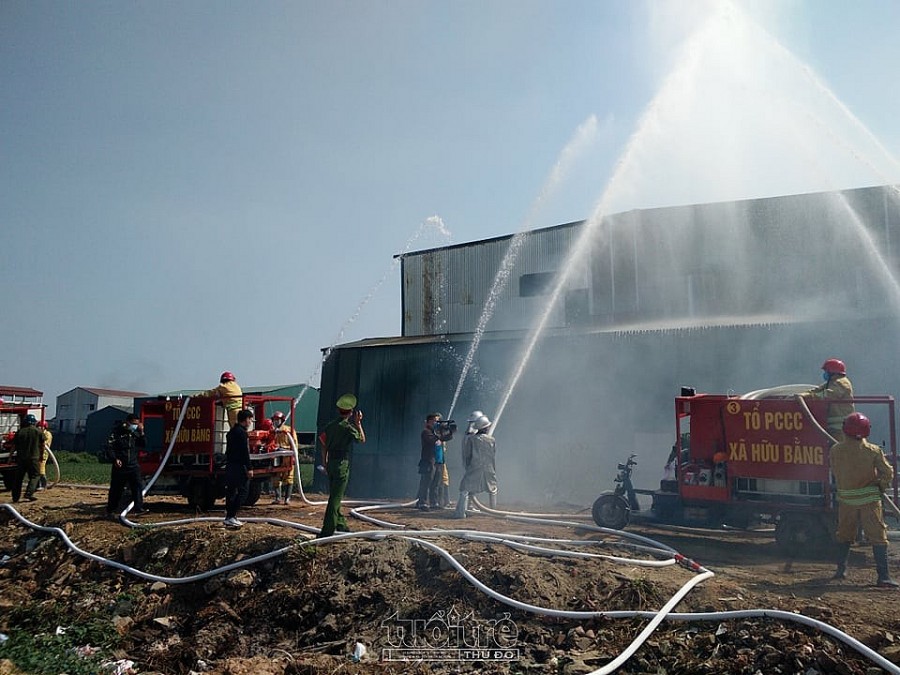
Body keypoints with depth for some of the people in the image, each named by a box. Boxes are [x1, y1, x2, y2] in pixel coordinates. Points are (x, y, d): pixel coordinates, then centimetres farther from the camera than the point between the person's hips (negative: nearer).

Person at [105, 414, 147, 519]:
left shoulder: (135, 433, 10)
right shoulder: (117, 432, -6)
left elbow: (143, 444, 7)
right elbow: (109, 447, -8)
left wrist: (141, 433, -5)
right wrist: (115, 459, -19)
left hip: (133, 466, 3)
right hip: (119, 466, -3)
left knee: (138, 486, -13)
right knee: (116, 489, 7)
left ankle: (138, 507, -16)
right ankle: (111, 511, 20)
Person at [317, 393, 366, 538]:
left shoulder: (330, 425, 8)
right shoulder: (347, 427, -13)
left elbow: (324, 446, 12)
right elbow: (362, 439, 2)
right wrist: (358, 423, 4)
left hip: (331, 463, 8)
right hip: (342, 464, -8)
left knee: (335, 495, 19)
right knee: (335, 498, -7)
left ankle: (341, 524, 31)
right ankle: (327, 530, -10)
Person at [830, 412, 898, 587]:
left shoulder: (835, 450, -5)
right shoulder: (873, 451, -10)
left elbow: (835, 473, 4)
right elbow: (888, 473, -5)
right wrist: (881, 487, 12)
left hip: (846, 499, 3)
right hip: (869, 499, -2)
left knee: (844, 534, 18)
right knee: (878, 536, 1)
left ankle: (841, 569, 25)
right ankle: (883, 576, -4)